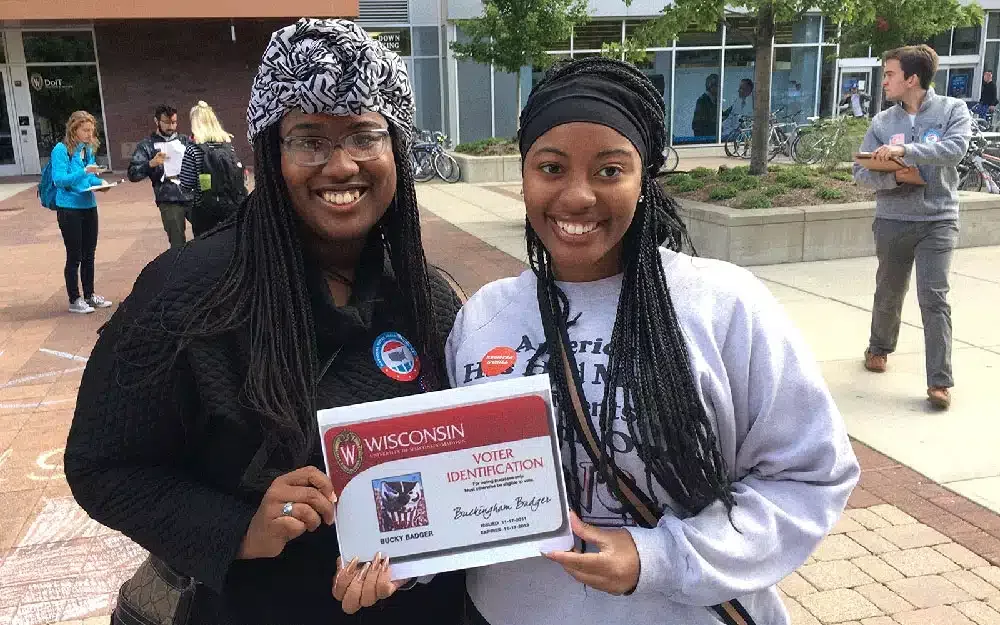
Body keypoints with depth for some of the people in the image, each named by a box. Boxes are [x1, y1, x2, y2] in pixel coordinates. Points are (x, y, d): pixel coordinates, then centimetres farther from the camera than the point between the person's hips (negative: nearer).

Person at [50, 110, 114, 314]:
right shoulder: (61, 149, -12)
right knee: (74, 256, 1)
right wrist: (84, 171, -30)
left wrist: (100, 182, -4)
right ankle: (74, 300, 12)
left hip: (89, 206, 7)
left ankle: (90, 295, 27)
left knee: (89, 254, 15)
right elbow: (59, 179, -19)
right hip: (69, 208, -7)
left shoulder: (88, 149, 7)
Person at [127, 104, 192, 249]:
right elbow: (133, 174, -4)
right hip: (170, 202, -2)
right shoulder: (147, 145, 3)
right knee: (178, 245, -1)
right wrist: (151, 163, -20)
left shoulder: (185, 140, 13)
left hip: (194, 196, 3)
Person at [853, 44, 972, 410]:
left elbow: (955, 148, -21)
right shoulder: (882, 122, 3)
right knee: (888, 294, 16)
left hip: (938, 220, -3)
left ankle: (940, 381, -4)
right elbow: (862, 173, -1)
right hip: (892, 221, 3)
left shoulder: (952, 110, -2)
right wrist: (894, 177, -19)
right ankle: (879, 347, 42)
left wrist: (904, 150, -28)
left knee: (934, 299, -9)